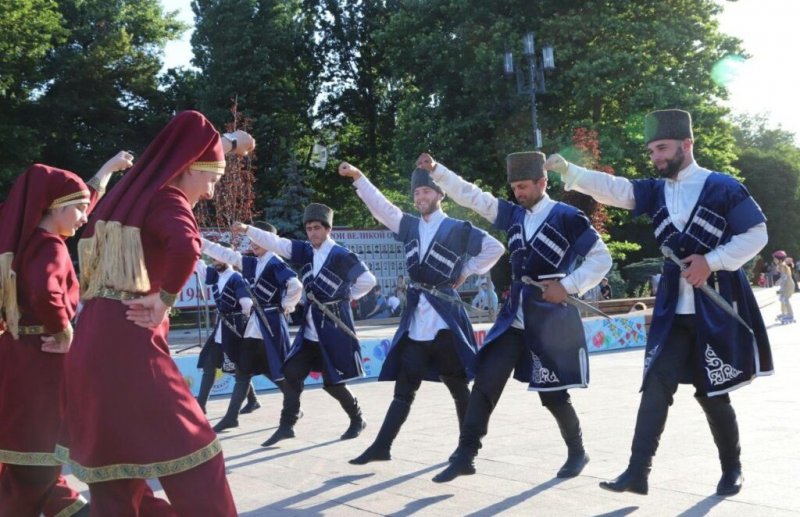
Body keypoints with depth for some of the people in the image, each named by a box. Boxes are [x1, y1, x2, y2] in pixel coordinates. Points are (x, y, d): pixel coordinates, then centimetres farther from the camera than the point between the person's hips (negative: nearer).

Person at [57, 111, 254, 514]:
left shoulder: (136, 191, 18)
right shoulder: (166, 199, -8)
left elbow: (187, 157, 39)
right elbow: (186, 246, -30)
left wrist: (224, 144, 47)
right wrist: (164, 300, -16)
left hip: (93, 340, 9)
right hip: (128, 341, -9)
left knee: (112, 457, 15)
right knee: (190, 449, -6)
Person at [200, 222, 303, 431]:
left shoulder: (275, 264, -13)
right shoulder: (251, 263, 11)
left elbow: (295, 286, -25)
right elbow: (225, 254, 13)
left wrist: (286, 307, -12)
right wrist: (200, 241, 8)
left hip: (271, 325, -8)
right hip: (254, 324, 8)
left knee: (277, 371, -2)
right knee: (243, 370, 10)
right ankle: (231, 415, 15)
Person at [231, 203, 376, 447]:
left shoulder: (342, 256, -13)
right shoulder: (305, 251, 4)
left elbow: (368, 280, -8)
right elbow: (275, 243, -7)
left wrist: (347, 296, -1)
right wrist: (247, 229, -19)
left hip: (334, 328, -6)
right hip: (309, 329, 6)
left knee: (333, 383, 1)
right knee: (292, 373, 1)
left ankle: (357, 420, 22)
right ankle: (287, 425, 9)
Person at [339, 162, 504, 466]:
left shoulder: (459, 229, -4)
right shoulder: (409, 226, 10)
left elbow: (495, 248, -3)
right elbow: (380, 206, 1)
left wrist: (466, 272, -2)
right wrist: (357, 177, -9)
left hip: (445, 320, -4)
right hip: (415, 321, 5)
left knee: (458, 386, 7)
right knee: (404, 387, 6)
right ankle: (382, 446, 7)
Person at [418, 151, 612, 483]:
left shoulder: (567, 217, -8)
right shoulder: (514, 216, 8)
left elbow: (602, 259, -7)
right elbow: (471, 196, 4)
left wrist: (568, 286, -15)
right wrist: (436, 170, -5)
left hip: (551, 322, -5)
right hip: (514, 318, 5)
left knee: (553, 394, 5)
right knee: (485, 383, -3)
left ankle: (577, 453, 29)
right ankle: (466, 455, 3)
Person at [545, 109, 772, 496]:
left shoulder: (723, 187, -5)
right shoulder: (656, 191, 7)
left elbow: (756, 234, -5)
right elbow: (611, 188, -7)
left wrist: (712, 262, -16)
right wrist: (564, 169, -22)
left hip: (717, 309, -3)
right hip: (672, 309, 4)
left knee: (712, 392, 6)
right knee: (657, 385, -6)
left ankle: (732, 469, 27)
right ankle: (638, 472, -6)